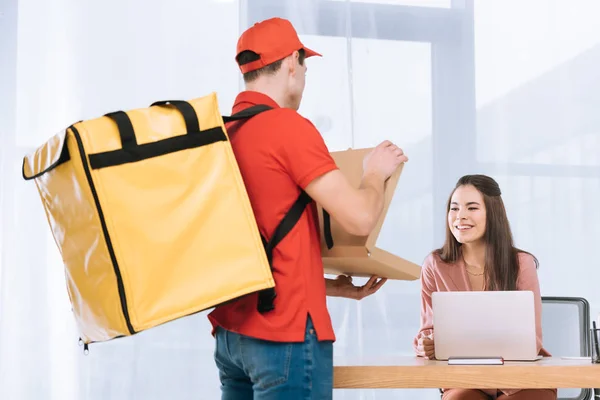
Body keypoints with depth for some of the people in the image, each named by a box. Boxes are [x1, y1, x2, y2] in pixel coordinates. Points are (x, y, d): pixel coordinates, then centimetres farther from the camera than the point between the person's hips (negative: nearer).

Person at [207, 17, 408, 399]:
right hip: (286, 331, -8)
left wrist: (332, 287, 19)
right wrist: (376, 173, 6)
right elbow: (360, 217, -15)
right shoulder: (288, 127, -13)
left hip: (230, 328, 8)